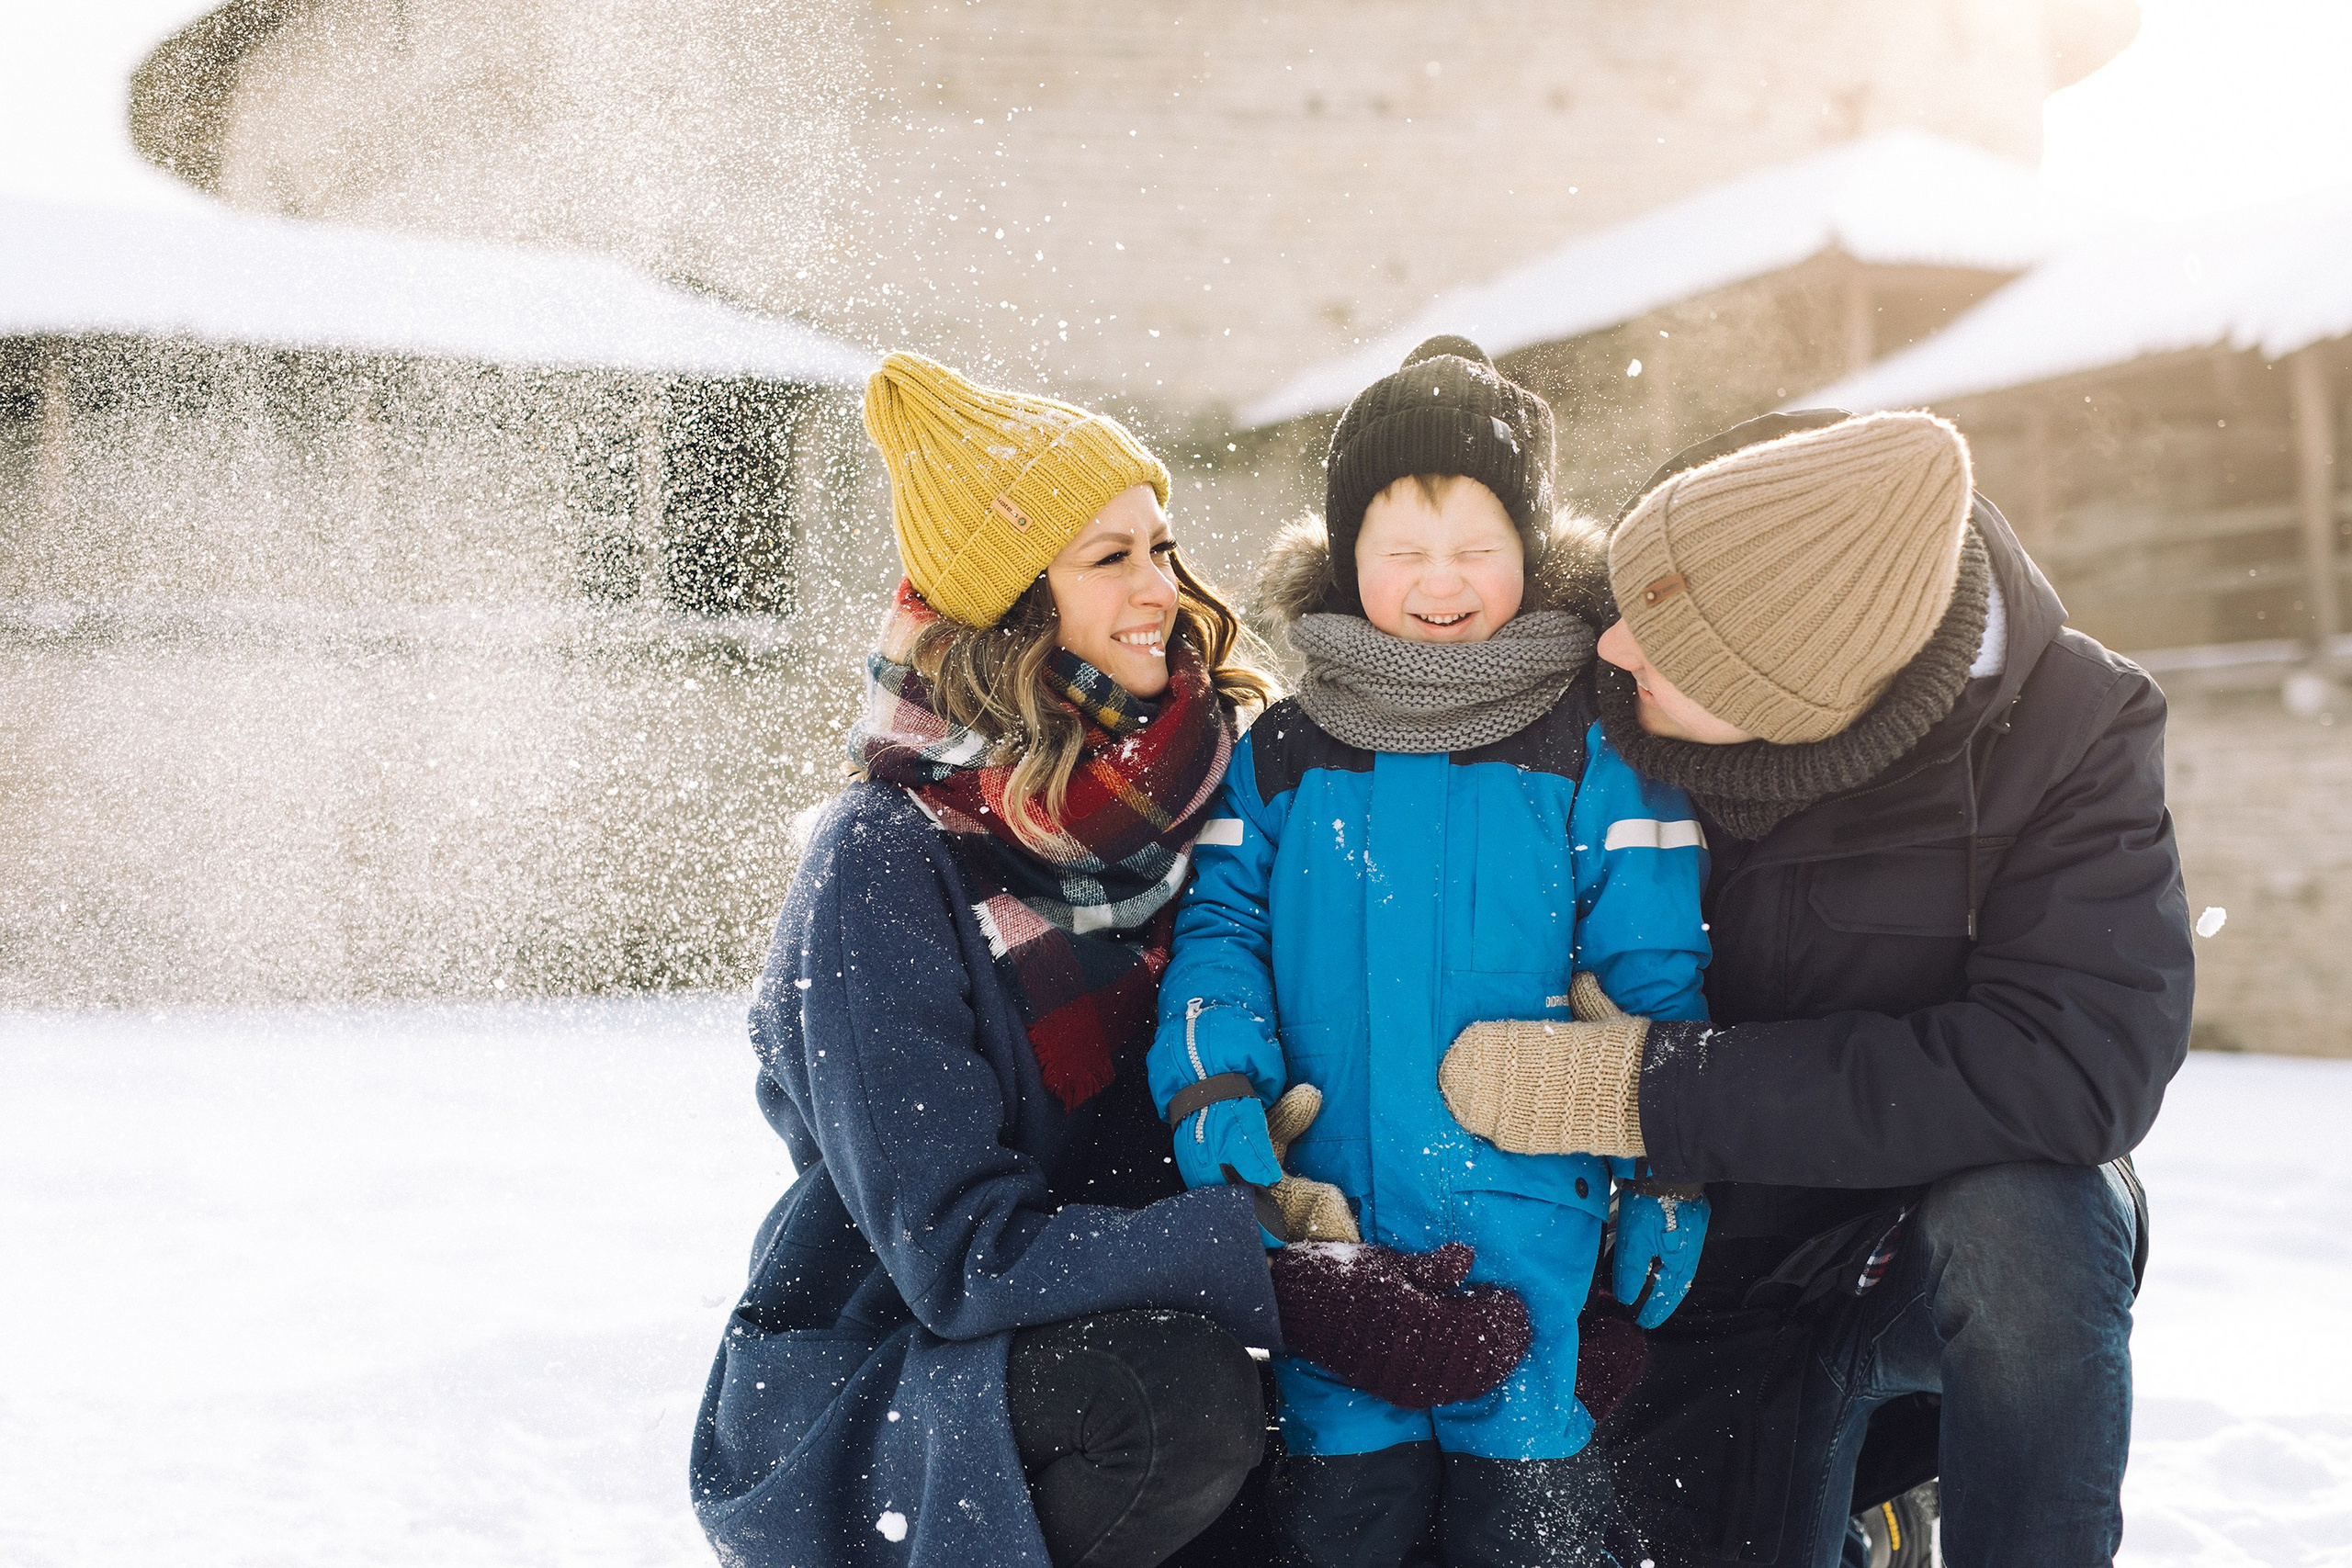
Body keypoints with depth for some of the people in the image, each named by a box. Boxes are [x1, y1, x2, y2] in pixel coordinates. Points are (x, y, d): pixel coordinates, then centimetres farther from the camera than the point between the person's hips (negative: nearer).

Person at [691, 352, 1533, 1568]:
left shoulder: (1180, 796, 2)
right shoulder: (887, 865, -17)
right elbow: (960, 1249, -22)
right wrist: (1298, 1287, -30)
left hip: (1122, 1318, 6)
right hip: (880, 1394, -6)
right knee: (1181, 1396, -32)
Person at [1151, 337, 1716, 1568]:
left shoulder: (1597, 761, 0)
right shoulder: (1281, 760, 6)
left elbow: (1656, 978, 1)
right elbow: (1220, 930, 7)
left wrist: (1668, 1176, -3)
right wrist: (1213, 1085, -10)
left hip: (1531, 1225, -1)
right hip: (1329, 1215, 2)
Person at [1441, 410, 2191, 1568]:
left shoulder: (2066, 731, -21)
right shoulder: (1597, 705, -14)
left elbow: (2081, 1070, -32)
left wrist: (1649, 1085, -34)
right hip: (1723, 1253, 3)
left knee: (2014, 1215, -34)